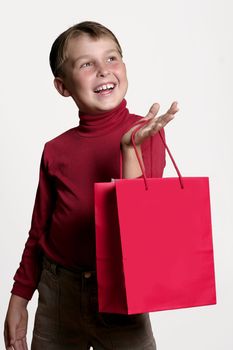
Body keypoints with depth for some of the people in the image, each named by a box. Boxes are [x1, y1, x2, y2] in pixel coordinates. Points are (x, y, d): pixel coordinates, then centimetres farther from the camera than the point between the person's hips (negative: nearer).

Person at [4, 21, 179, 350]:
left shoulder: (146, 133, -8)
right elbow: (39, 231, 8)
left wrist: (129, 149, -25)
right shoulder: (56, 150, -1)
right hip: (57, 294, 3)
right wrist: (19, 299, 10)